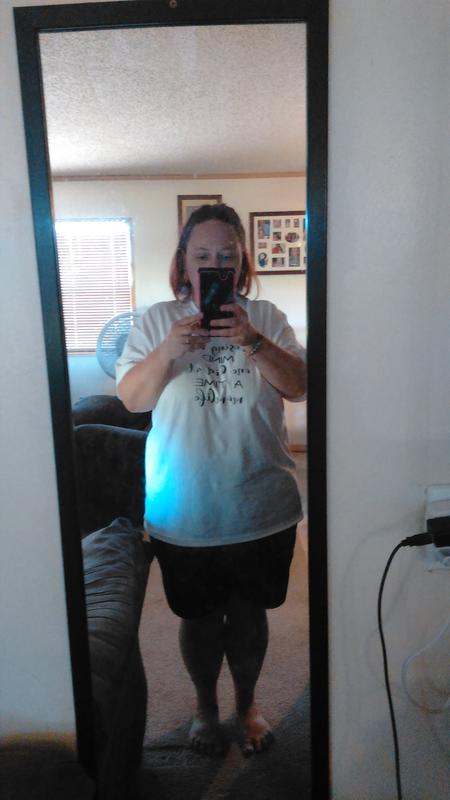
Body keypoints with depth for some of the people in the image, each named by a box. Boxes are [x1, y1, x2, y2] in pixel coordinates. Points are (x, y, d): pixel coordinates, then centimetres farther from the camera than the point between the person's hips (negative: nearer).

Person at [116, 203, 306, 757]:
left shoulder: (265, 317, 0)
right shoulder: (158, 320, -1)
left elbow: (299, 386, -10)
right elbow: (131, 398, -7)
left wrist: (252, 341, -25)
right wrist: (168, 349, -24)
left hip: (260, 508, 1)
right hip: (184, 512, 0)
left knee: (249, 614, 17)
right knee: (199, 618, 16)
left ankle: (246, 704, 44)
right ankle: (205, 707, 43)